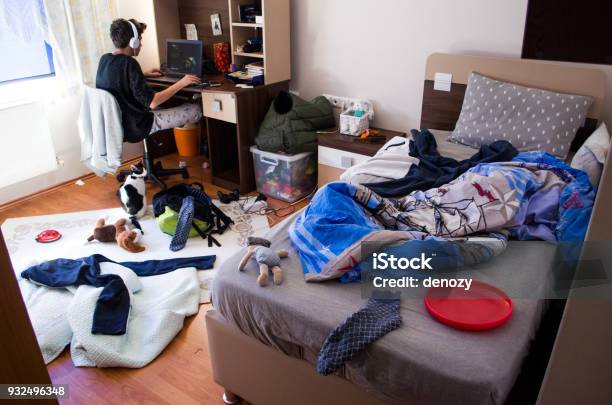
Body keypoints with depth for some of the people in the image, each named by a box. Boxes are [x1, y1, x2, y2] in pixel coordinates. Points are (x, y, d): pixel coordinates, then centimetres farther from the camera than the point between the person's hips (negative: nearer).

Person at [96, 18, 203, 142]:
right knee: (196, 110, -7)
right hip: (136, 127, -9)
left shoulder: (104, 59, 2)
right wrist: (181, 83, -20)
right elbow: (152, 102, -27)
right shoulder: (129, 63, -22)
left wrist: (143, 75, 21)